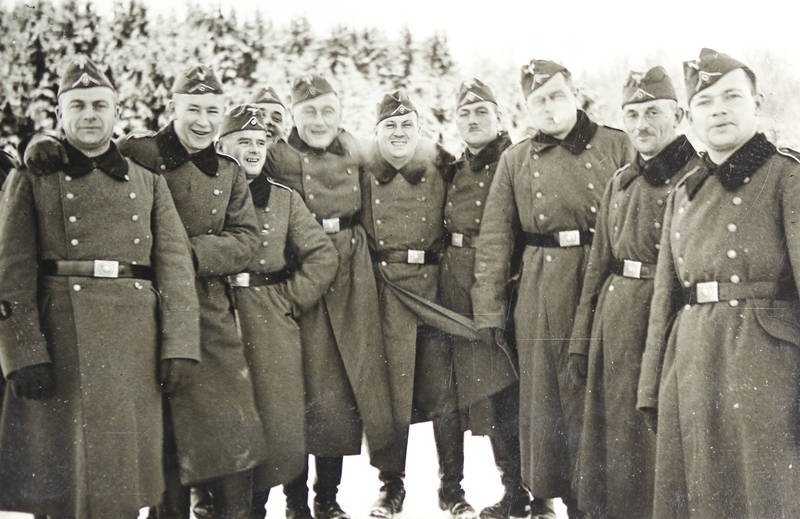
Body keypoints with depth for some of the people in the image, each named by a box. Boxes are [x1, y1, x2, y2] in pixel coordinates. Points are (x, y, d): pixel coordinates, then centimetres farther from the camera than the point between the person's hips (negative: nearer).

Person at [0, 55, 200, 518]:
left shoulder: (149, 181, 14)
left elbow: (175, 266, 6)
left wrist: (180, 348, -4)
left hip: (137, 348, 2)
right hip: (61, 341, -2)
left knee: (127, 462, 8)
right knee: (64, 470, 2)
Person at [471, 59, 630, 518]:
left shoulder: (616, 146, 3)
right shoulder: (515, 161, 8)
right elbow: (494, 239, 6)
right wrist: (489, 309, 1)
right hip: (542, 296, 1)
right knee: (546, 392, 8)